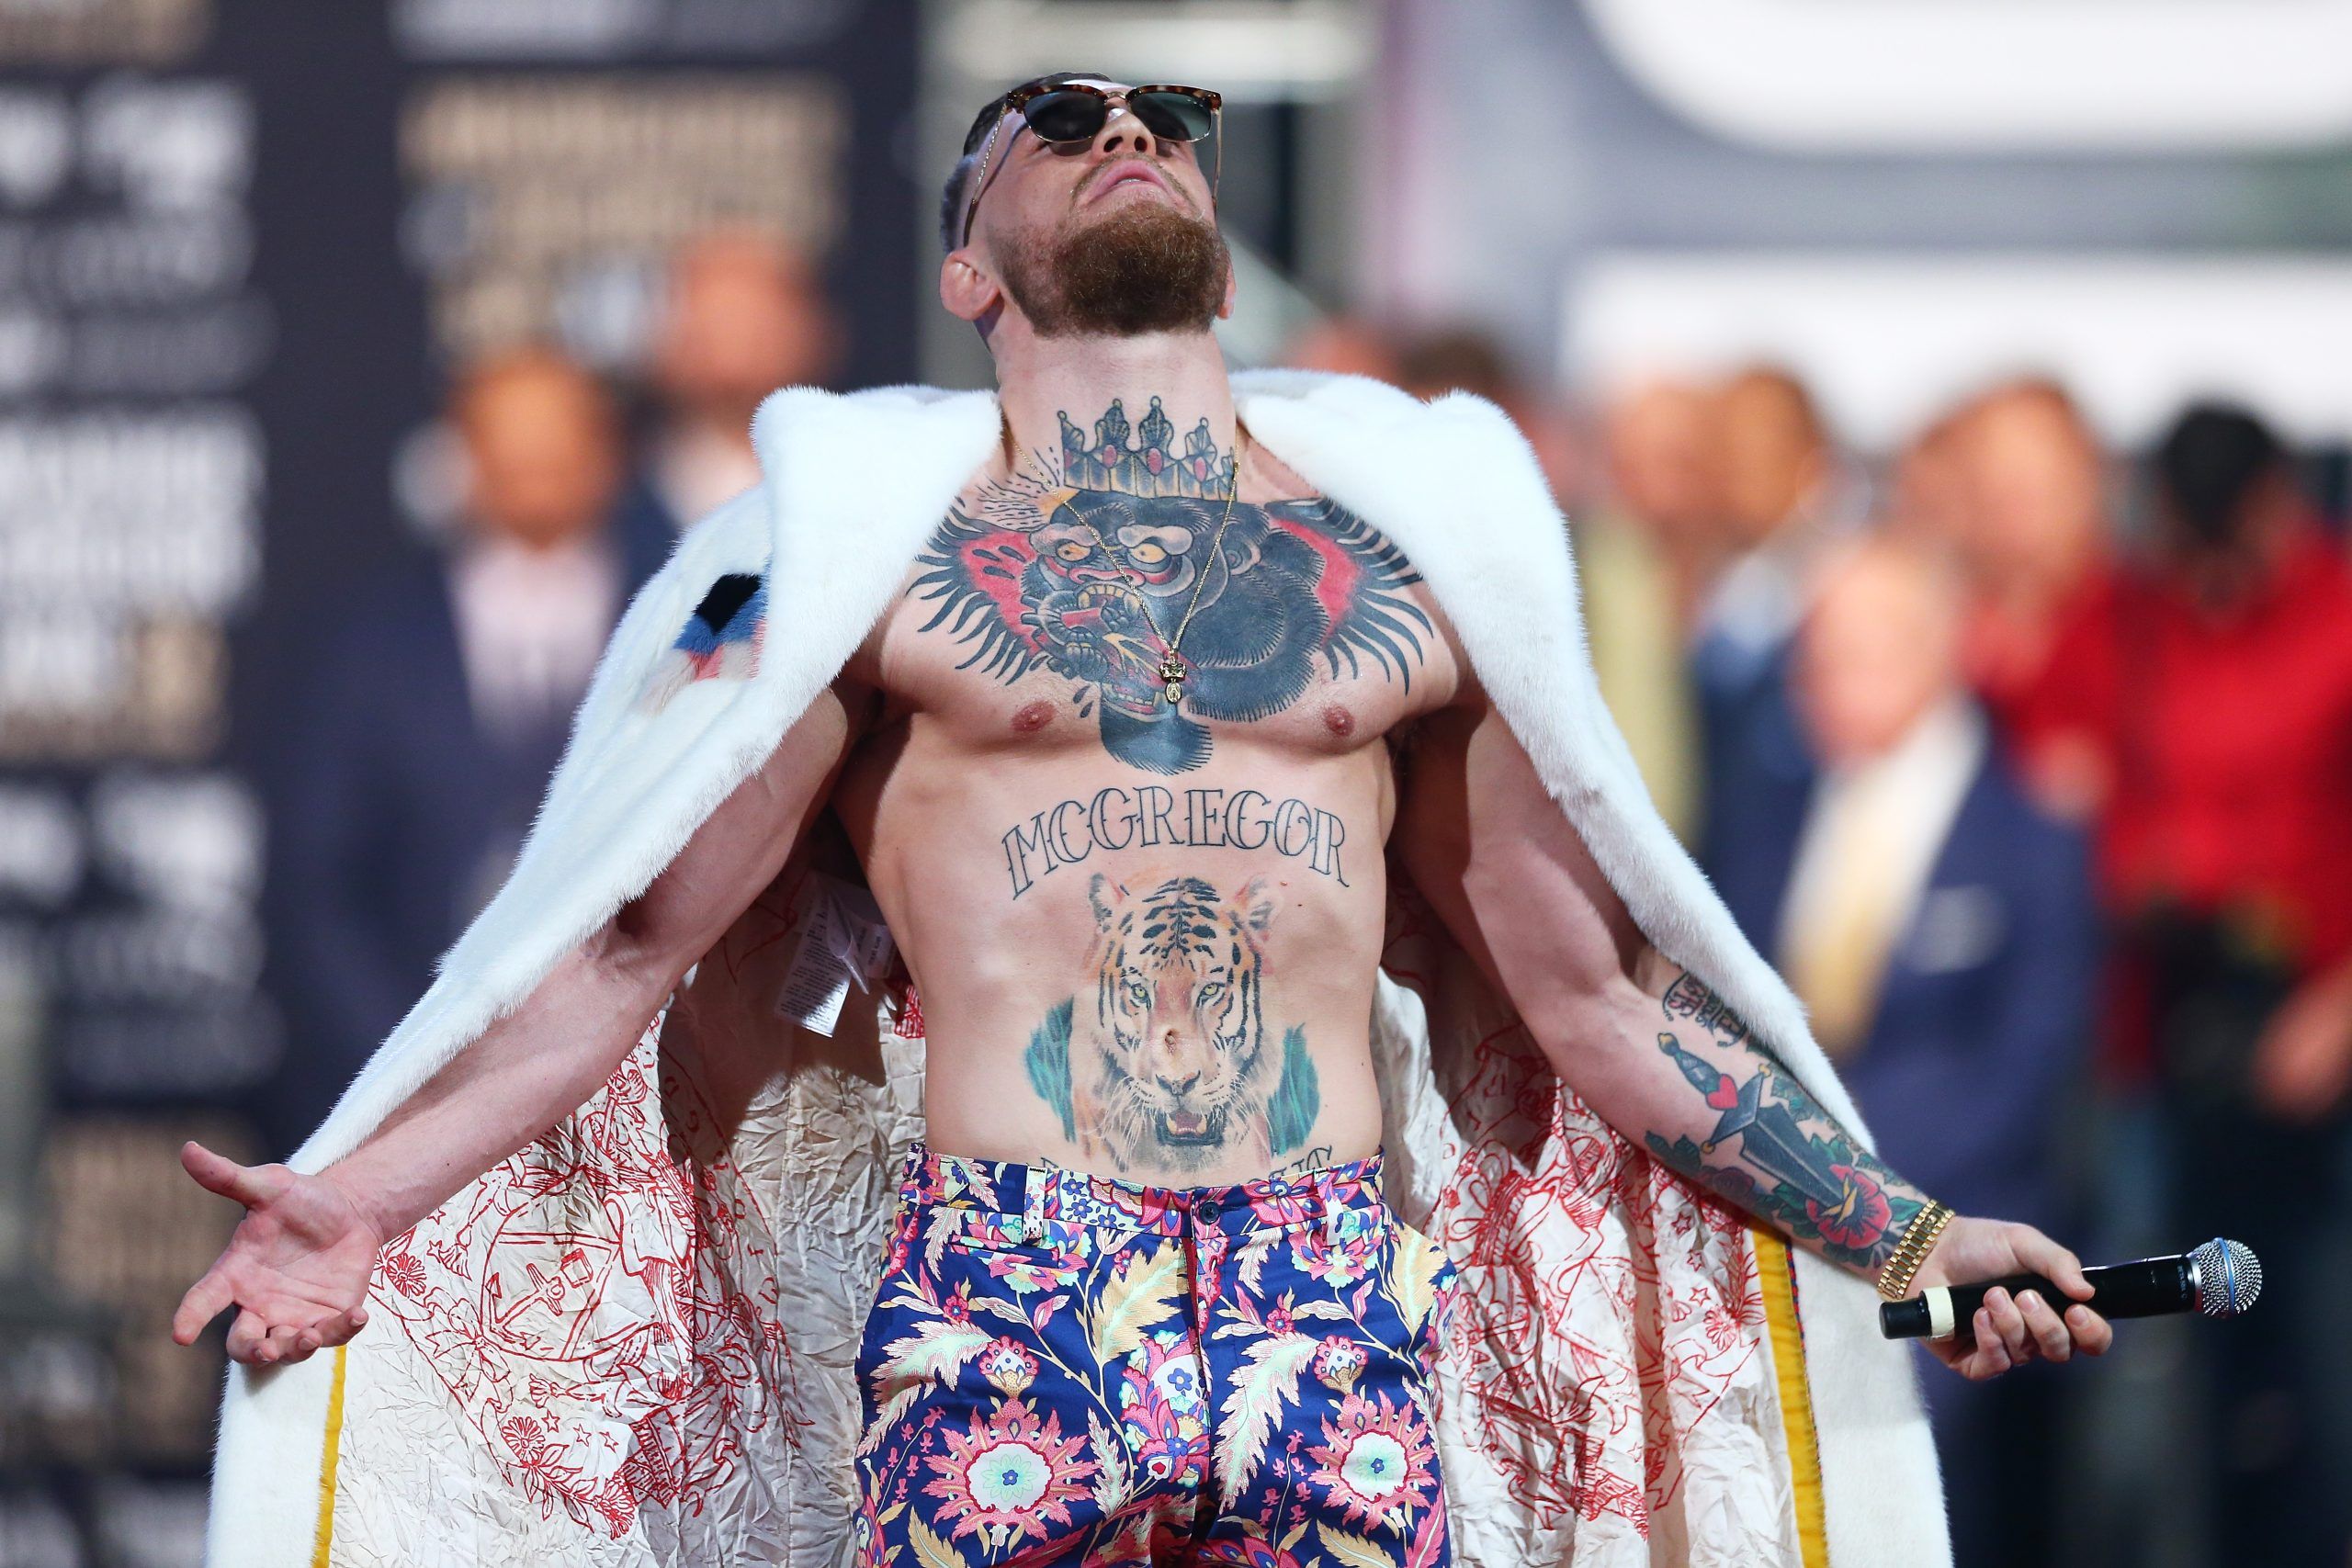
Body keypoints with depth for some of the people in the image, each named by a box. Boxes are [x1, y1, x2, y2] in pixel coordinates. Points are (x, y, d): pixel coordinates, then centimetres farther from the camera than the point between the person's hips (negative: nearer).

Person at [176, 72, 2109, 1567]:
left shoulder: (1405, 554, 17)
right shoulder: (881, 539, 11)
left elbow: (1590, 993, 22)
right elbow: (636, 939, 10)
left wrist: (1914, 1240, 20)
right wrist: (361, 1196, -1)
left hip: (1343, 1313, 2)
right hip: (996, 1303, -2)